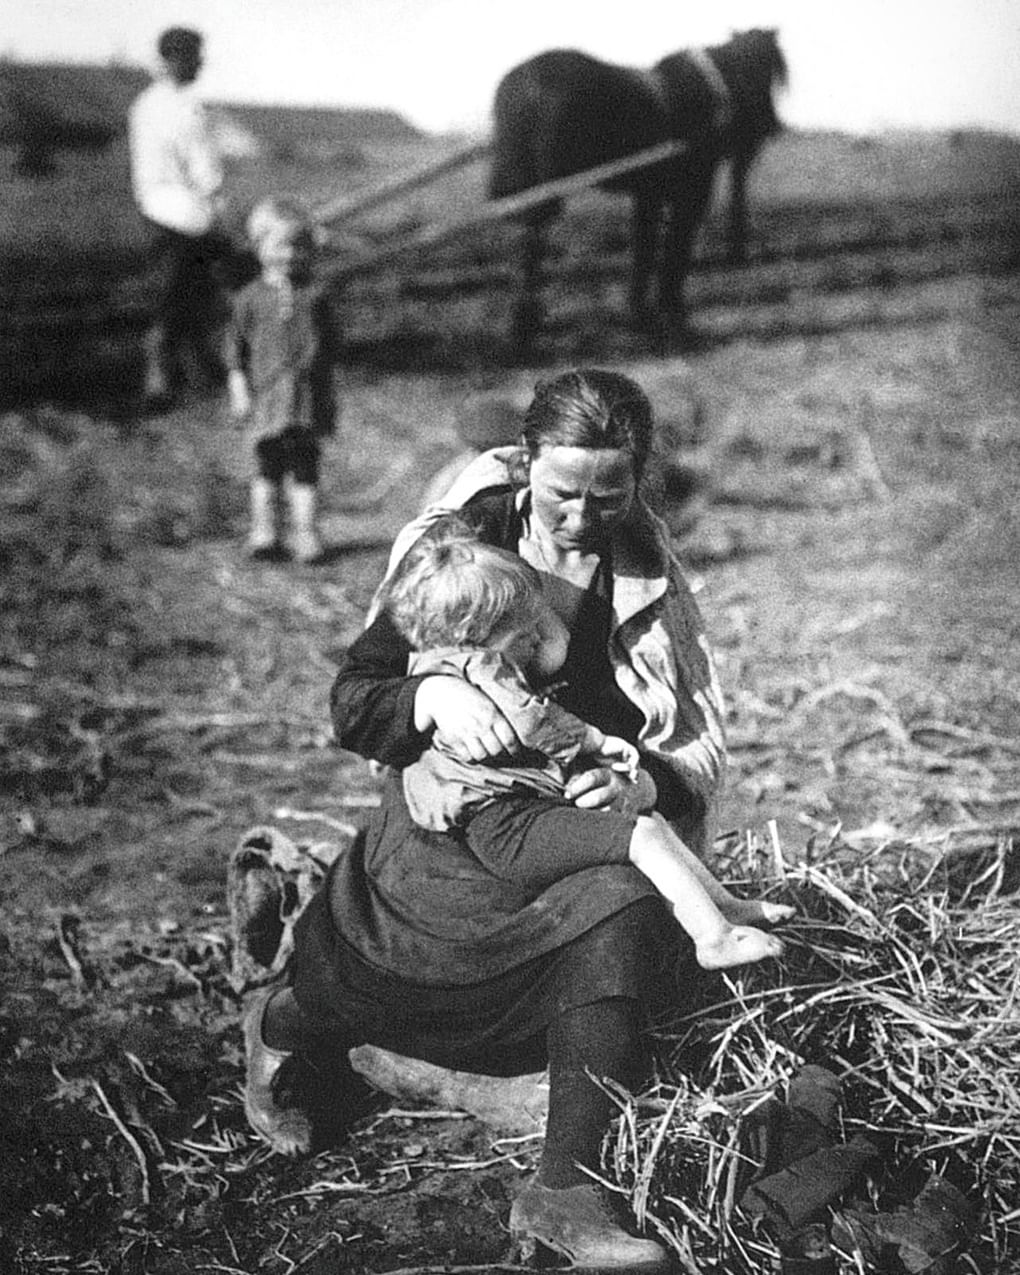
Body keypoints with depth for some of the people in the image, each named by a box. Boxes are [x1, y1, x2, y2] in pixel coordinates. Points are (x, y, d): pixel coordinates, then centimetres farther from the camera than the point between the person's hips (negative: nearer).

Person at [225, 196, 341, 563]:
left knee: (305, 465, 1)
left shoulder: (316, 296, 4)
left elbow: (331, 344, 11)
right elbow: (236, 345, 7)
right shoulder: (251, 299, 2)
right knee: (268, 465, 4)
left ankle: (306, 534, 7)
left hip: (309, 395, 0)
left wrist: (328, 389, 11)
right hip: (267, 393, 0)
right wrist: (239, 387, 1)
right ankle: (264, 534, 15)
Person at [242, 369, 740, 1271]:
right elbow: (351, 702, -3)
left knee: (620, 911, -31)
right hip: (448, 824, 0)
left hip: (581, 825, 1)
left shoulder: (650, 581, 1)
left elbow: (703, 747, 1)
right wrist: (430, 697, -26)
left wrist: (646, 784, -23)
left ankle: (566, 1189, -27)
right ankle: (283, 1026, 23)